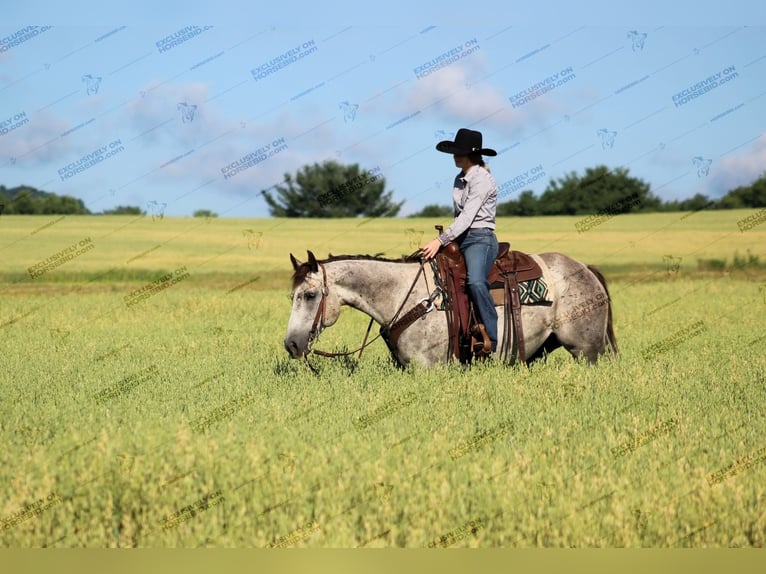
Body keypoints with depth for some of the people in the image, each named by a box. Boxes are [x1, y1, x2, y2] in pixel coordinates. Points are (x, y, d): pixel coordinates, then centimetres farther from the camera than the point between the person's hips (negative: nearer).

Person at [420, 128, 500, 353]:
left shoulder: (482, 180, -12)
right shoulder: (460, 179, 15)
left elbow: (467, 216, -20)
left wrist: (441, 240, -26)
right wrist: (443, 240, 12)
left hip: (480, 239, -10)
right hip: (459, 239, 10)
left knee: (475, 281, -33)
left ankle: (496, 341, -32)